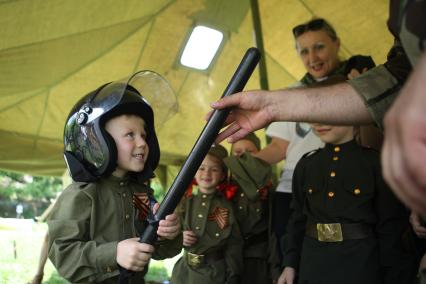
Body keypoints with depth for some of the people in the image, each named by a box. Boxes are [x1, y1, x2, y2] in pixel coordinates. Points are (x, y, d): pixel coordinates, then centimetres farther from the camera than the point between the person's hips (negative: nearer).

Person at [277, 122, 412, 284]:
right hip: (312, 263, 3)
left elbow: (391, 226, -6)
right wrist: (290, 263, 5)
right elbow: (298, 218, 10)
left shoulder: (376, 162, -6)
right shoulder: (306, 165, 5)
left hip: (360, 263, -3)